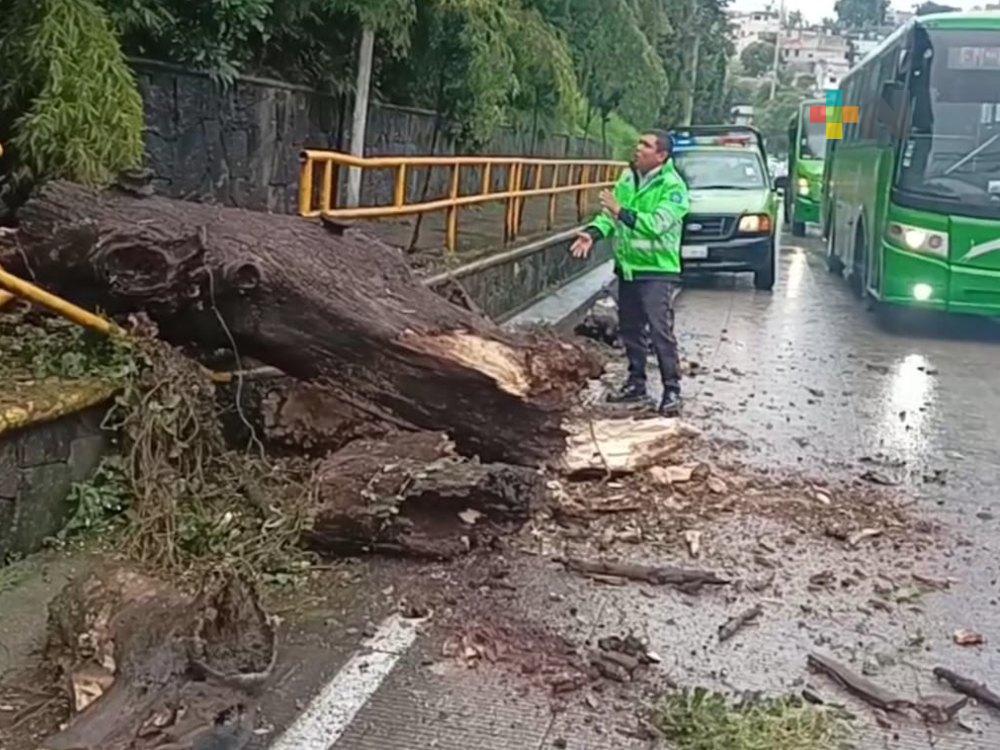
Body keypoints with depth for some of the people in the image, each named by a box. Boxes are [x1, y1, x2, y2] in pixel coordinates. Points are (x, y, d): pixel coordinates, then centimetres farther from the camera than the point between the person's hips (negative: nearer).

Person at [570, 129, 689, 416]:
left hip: (657, 270, -7)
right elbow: (610, 213, 8)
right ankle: (636, 384, 28)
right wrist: (593, 232, -11)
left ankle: (672, 391, -1)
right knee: (629, 330, 15)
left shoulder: (673, 187, -13)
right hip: (627, 267, 7)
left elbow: (657, 223, -26)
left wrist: (622, 212, -32)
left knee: (660, 332, -9)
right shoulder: (628, 177, 8)